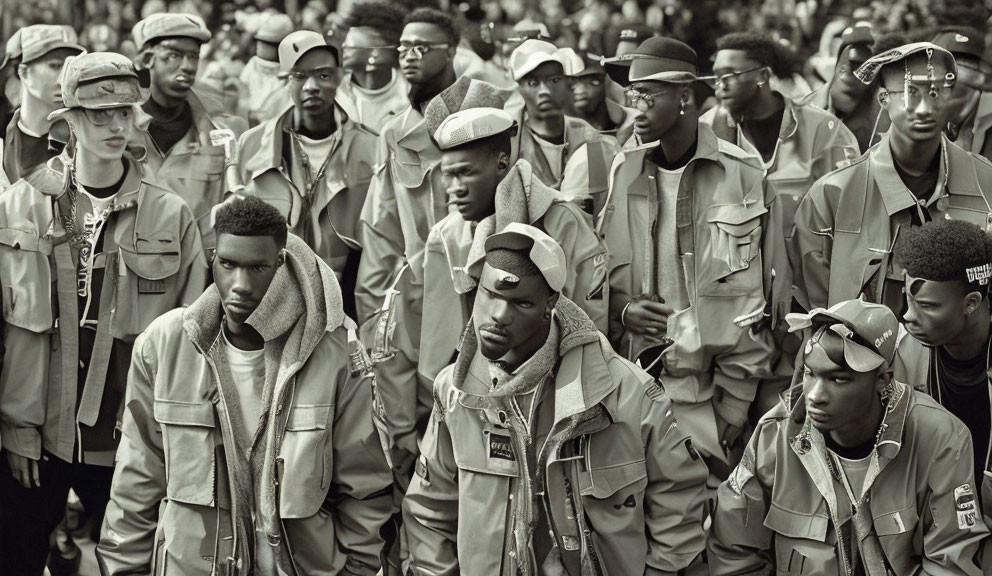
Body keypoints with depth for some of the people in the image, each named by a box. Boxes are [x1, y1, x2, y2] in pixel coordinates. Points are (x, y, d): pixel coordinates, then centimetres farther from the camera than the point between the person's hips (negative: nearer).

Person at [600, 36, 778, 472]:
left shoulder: (744, 175, -3)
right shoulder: (624, 171, 6)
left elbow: (755, 300, -1)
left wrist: (730, 415, -4)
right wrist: (621, 311, -8)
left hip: (708, 386, -2)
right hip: (633, 382, 2)